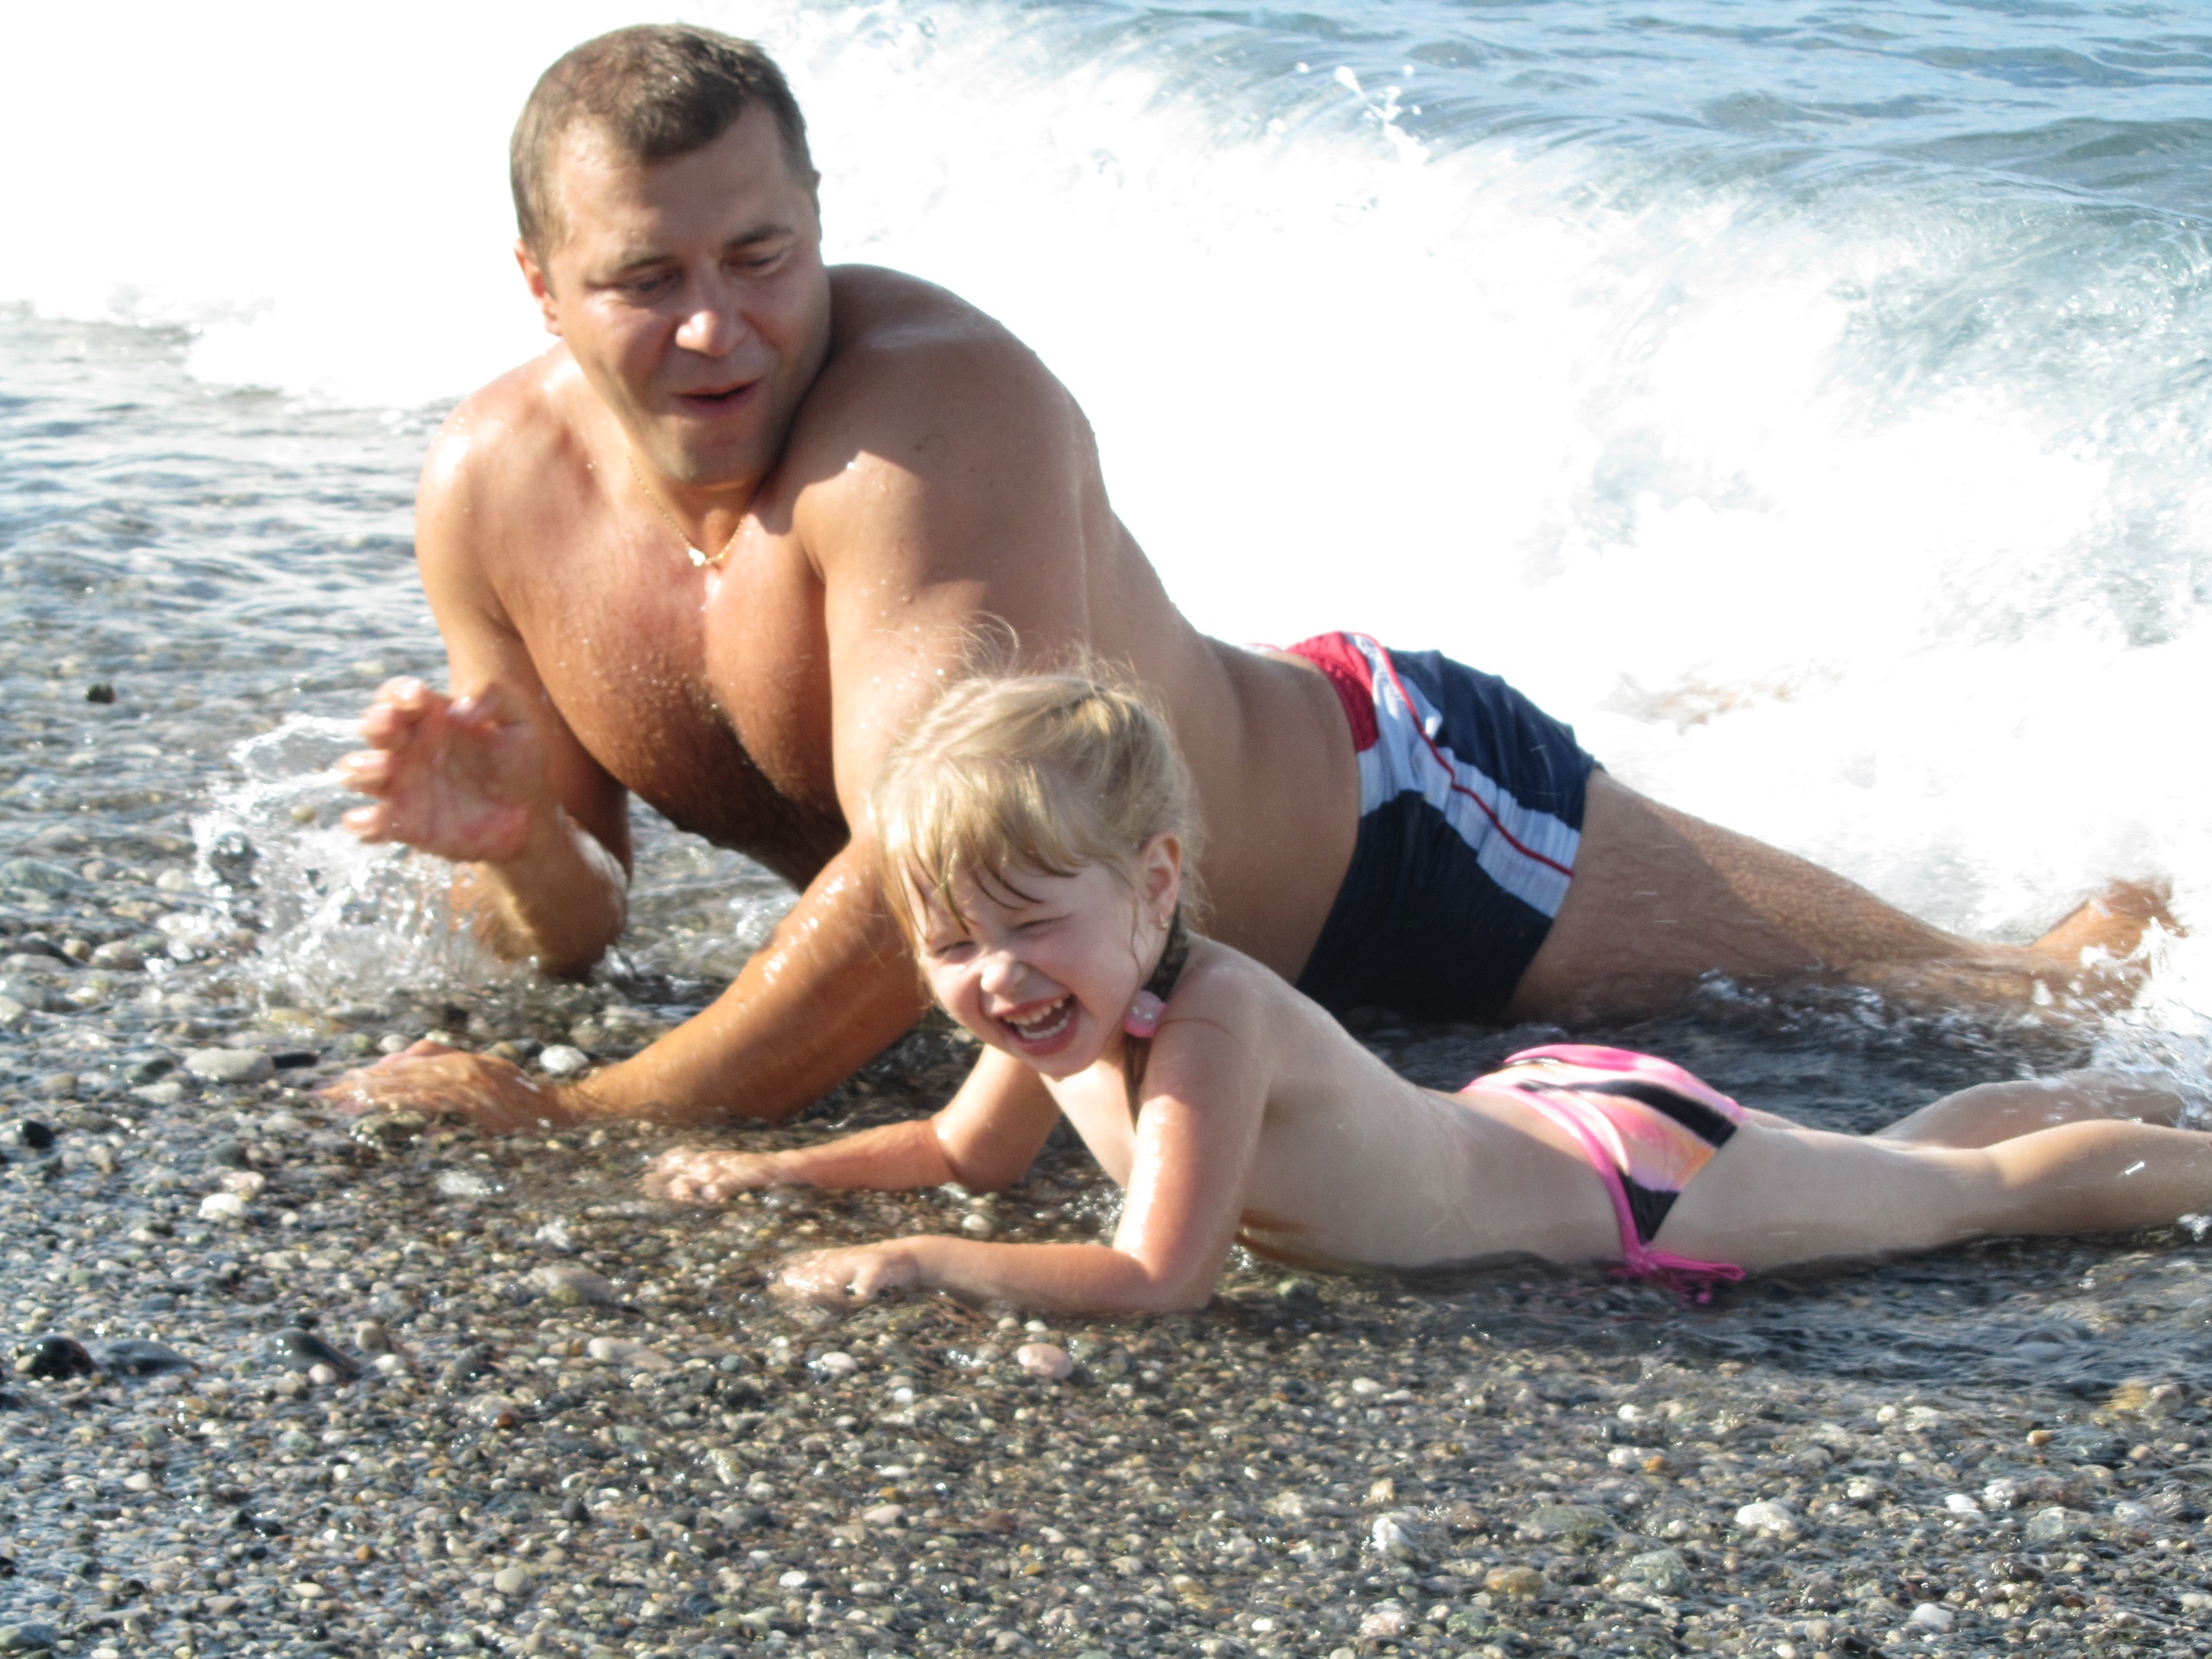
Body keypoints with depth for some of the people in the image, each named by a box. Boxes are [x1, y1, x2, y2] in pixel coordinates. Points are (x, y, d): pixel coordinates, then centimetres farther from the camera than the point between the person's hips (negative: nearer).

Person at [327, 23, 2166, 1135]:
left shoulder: (942, 400, -35)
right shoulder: (494, 489, -15)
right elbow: (573, 935, -4)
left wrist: (570, 1116, -36)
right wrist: (509, 845, -27)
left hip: (1388, 817, -6)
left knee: (1975, 991, 11)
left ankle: (2094, 935, 40)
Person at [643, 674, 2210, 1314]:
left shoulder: (1210, 1023, -37)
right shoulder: (1064, 1002, -12)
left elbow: (1159, 1278, -38)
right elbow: (972, 1148, 8)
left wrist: (923, 1261, -37)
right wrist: (787, 1169, -3)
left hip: (1640, 1183, -8)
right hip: (1529, 1112, 8)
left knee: (1978, 1191, 13)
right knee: (1892, 1166, 31)